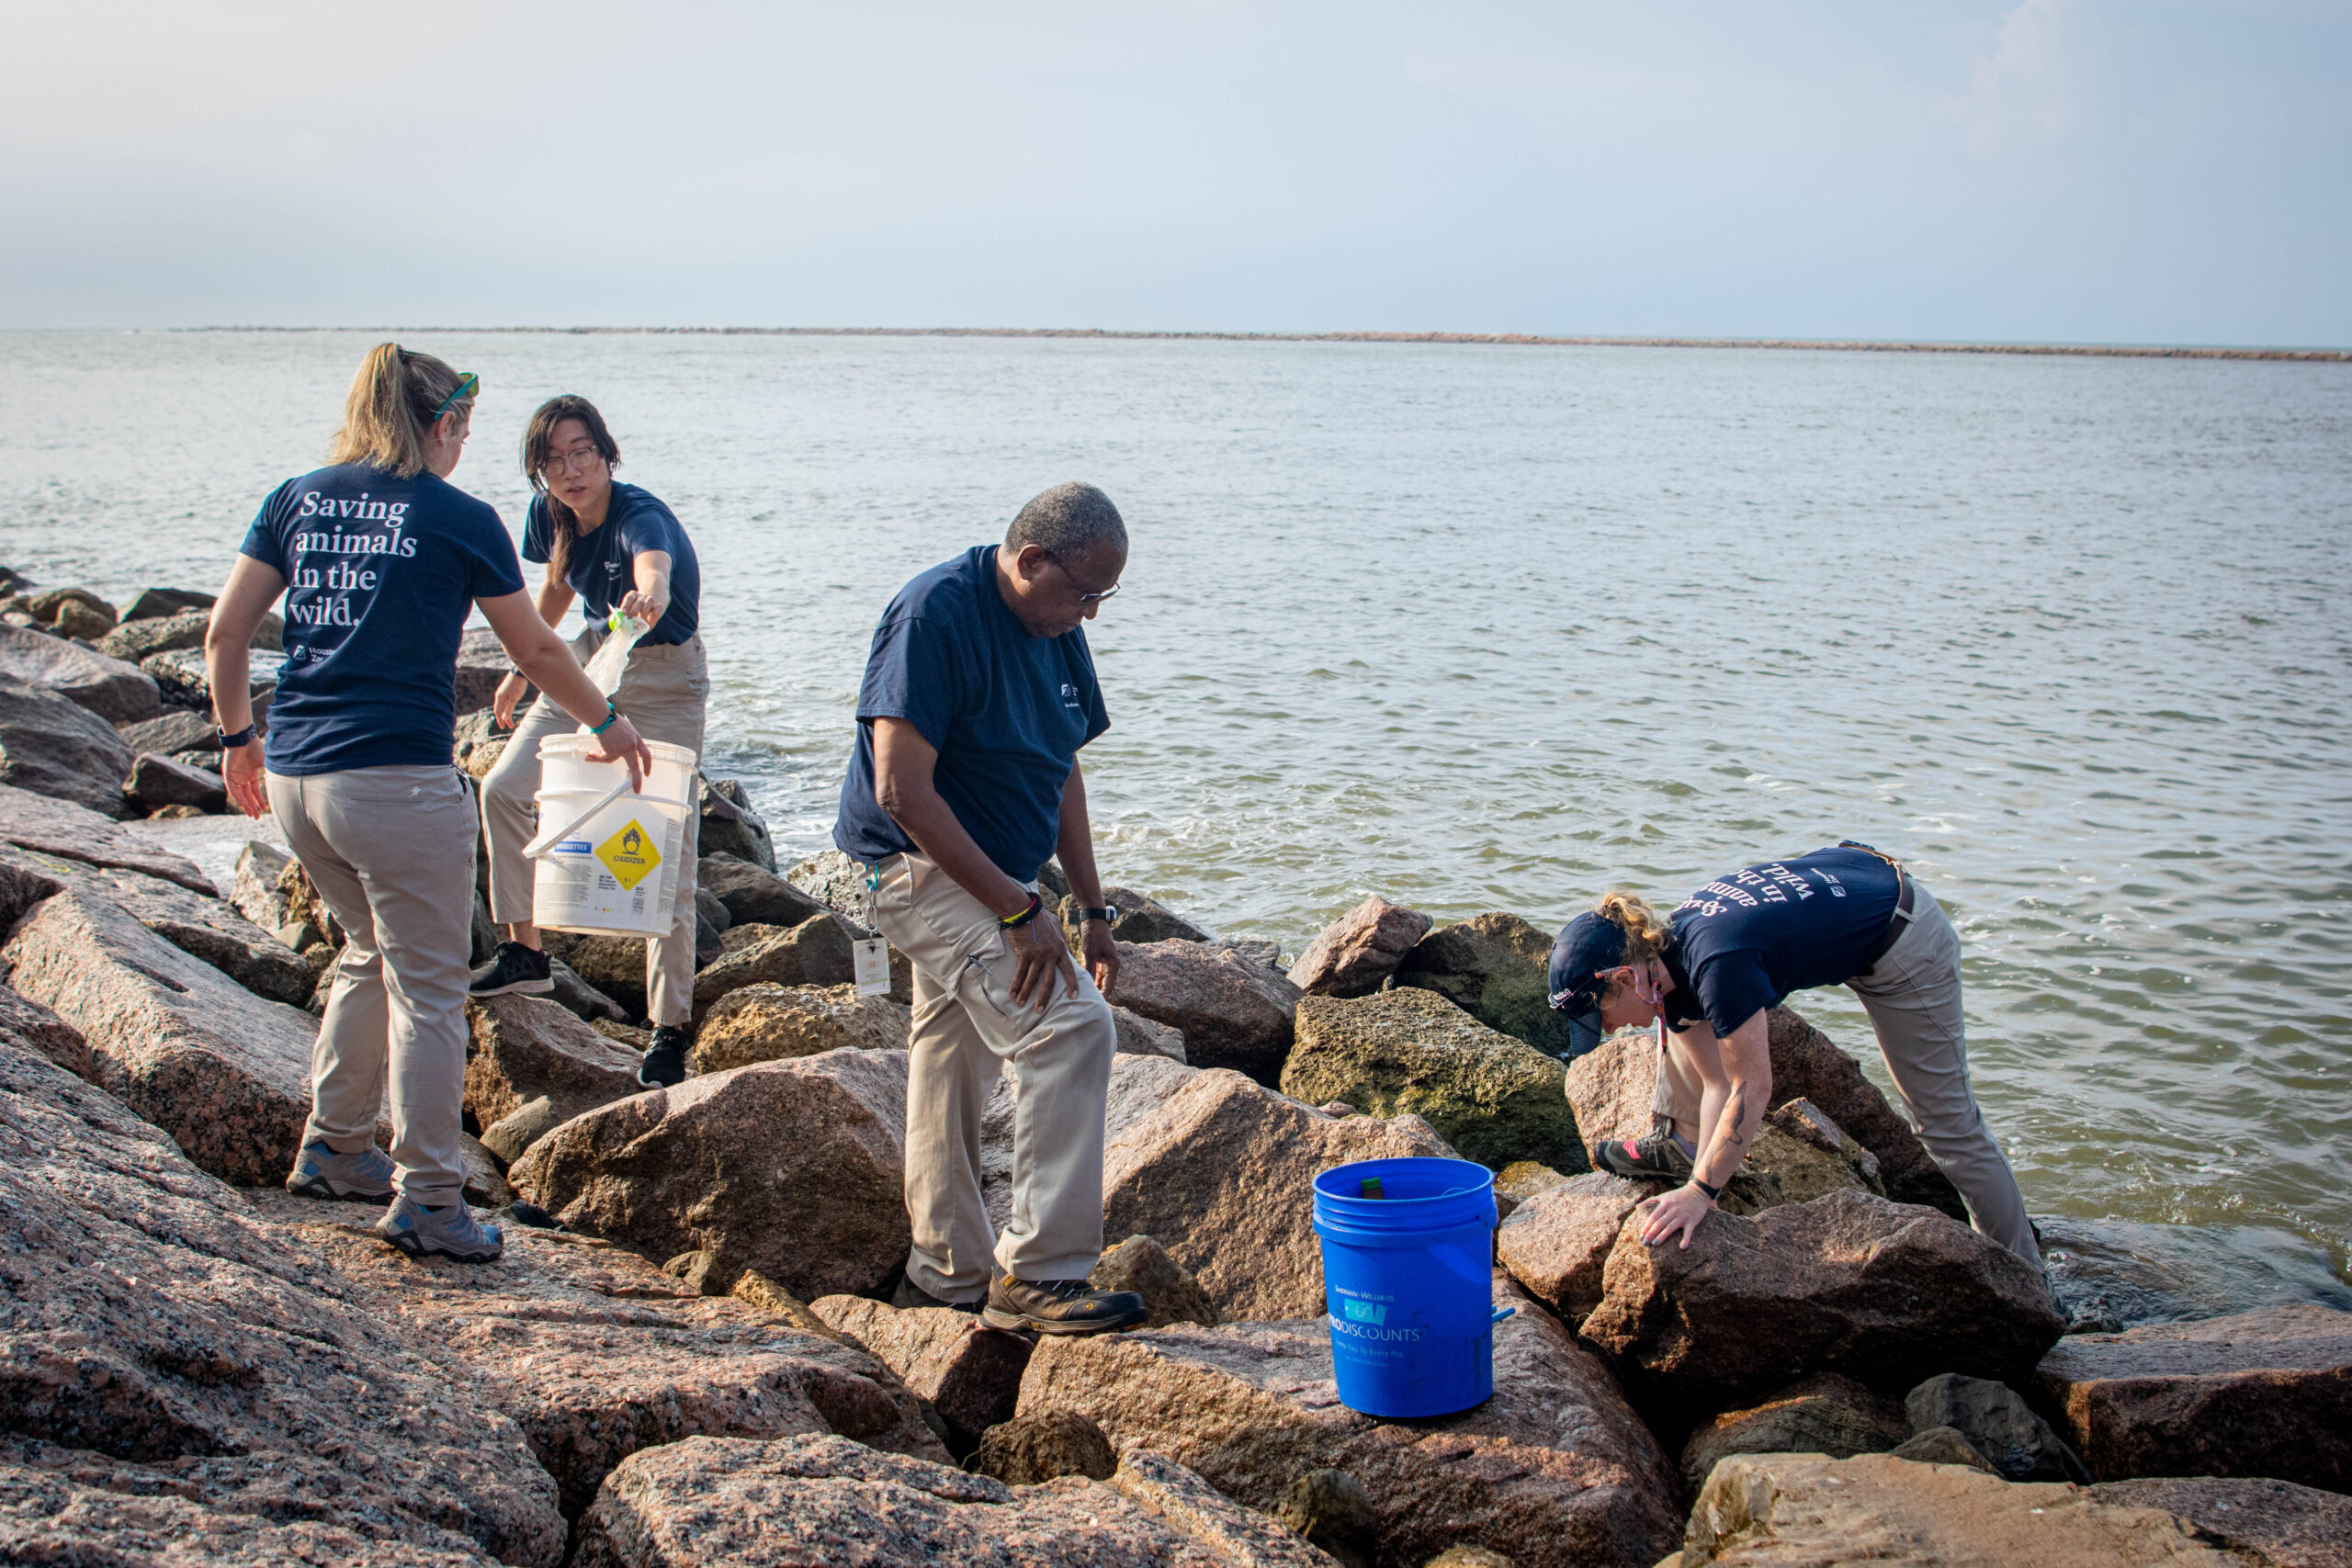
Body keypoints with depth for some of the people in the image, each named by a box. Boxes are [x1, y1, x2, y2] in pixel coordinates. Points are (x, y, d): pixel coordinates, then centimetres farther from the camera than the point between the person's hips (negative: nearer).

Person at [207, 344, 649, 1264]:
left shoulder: (298, 499, 10)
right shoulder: (458, 519, -2)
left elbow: (225, 633, 8)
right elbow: (536, 650, 7)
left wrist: (238, 735, 22)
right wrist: (607, 726, 22)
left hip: (293, 775, 6)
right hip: (398, 782, -6)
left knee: (371, 953, 25)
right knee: (429, 987, 3)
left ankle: (332, 1150, 32)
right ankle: (425, 1199, 6)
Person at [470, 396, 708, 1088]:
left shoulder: (640, 516, -29)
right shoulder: (550, 512, -7)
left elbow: (654, 565, -54)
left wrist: (650, 594, -77)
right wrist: (522, 668, 23)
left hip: (664, 678, -7)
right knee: (505, 790, -1)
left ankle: (670, 1028, -1)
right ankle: (525, 953, 15)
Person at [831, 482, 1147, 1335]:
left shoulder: (1054, 629, 6)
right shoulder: (935, 615, -21)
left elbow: (1060, 772, 17)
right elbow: (902, 791, -25)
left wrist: (1093, 910, 13)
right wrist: (1018, 910, -24)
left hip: (987, 879, 9)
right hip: (924, 871, -9)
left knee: (954, 1065, 16)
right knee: (1071, 1029, -20)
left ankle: (949, 1272, 28)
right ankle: (1040, 1269, -14)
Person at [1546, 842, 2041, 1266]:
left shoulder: (1717, 963, -36)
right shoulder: (1664, 955, -9)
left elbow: (1751, 1090, -32)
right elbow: (1718, 1082, -6)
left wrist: (1700, 1191, -28)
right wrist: (1697, 1165, -11)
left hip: (1905, 943, -8)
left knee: (1948, 1123, 0)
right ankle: (1680, 1141, 12)